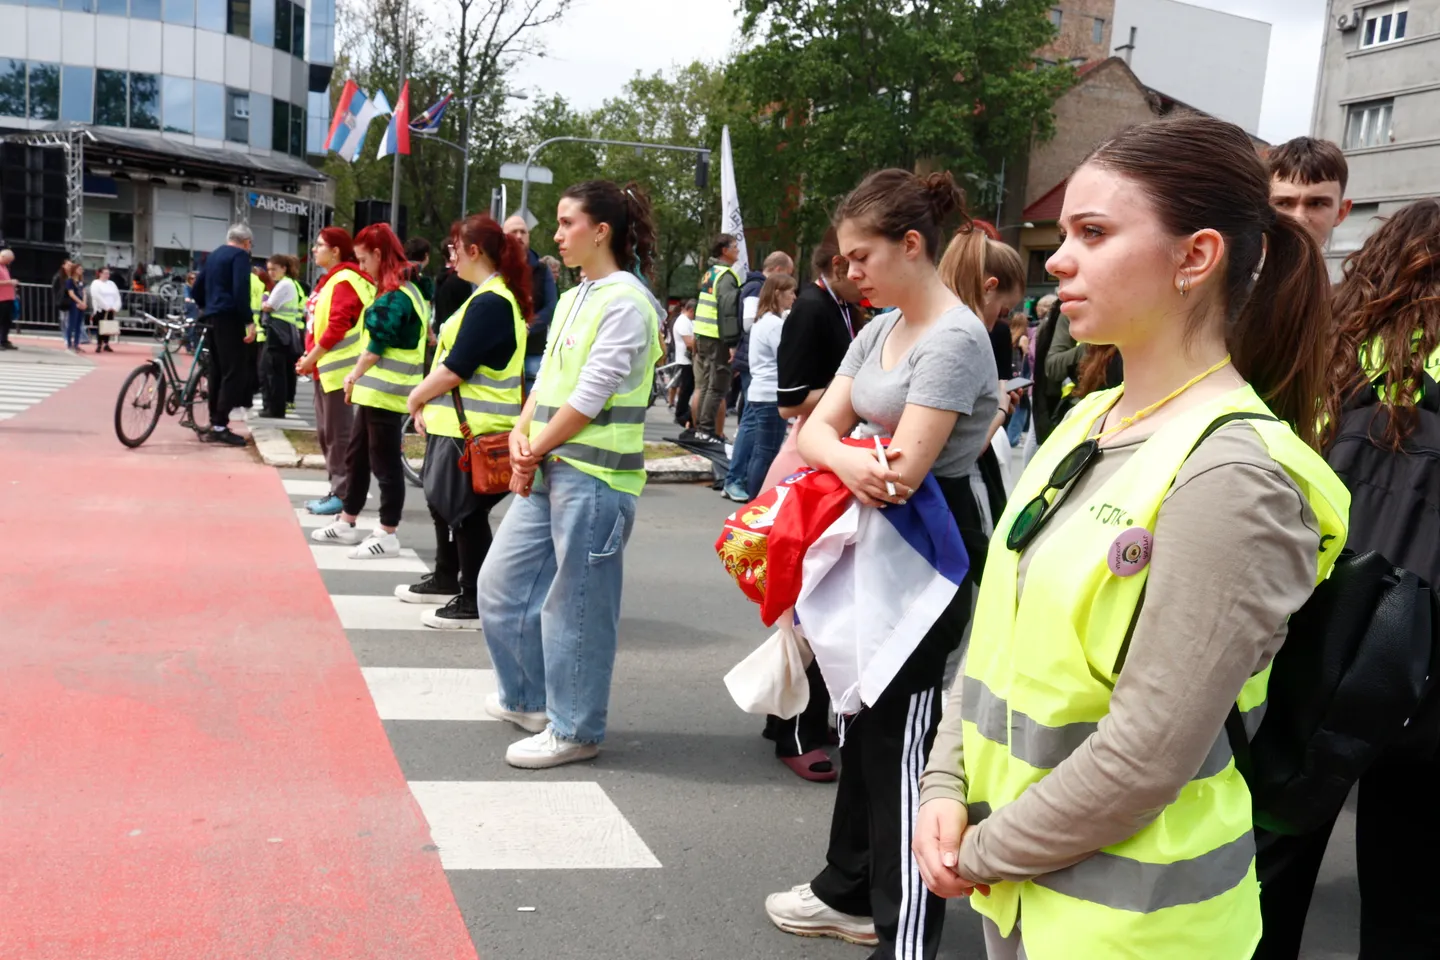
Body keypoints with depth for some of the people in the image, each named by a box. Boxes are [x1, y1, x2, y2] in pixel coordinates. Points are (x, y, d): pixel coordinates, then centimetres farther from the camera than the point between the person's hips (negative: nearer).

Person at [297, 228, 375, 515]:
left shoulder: (344, 281, -14)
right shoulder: (330, 280, 17)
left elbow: (337, 326, -21)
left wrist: (311, 359, -15)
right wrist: (311, 359, 11)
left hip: (338, 369, -11)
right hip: (325, 368, 11)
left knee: (339, 434, -6)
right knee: (326, 434, 14)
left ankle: (343, 494, -2)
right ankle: (337, 490, 20)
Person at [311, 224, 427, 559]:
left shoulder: (396, 296, -17)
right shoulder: (394, 290, 16)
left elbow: (377, 345, -20)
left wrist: (354, 375, -8)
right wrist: (358, 378, 11)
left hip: (386, 393, -10)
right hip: (374, 390, 10)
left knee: (385, 463, -2)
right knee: (356, 458, 18)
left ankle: (388, 537, 6)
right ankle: (347, 524, 29)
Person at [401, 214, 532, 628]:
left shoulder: (489, 303, -20)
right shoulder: (492, 295, 14)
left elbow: (454, 369, -22)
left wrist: (417, 397, -7)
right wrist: (427, 399, 7)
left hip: (473, 428, -11)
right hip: (460, 422, 11)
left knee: (466, 512, -2)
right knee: (443, 501, 22)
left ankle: (474, 603, 9)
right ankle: (446, 580, 38)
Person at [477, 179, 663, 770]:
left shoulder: (625, 302, -12)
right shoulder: (571, 300, 16)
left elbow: (590, 396, -16)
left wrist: (534, 452, -9)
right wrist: (520, 437, -1)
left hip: (594, 475, -9)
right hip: (548, 470, 9)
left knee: (576, 604, 0)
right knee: (501, 584, 14)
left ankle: (573, 730, 15)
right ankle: (528, 698, 32)